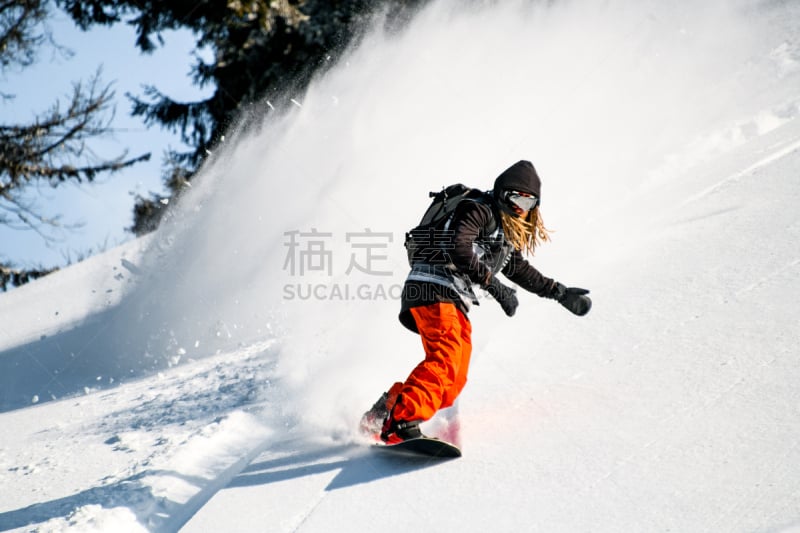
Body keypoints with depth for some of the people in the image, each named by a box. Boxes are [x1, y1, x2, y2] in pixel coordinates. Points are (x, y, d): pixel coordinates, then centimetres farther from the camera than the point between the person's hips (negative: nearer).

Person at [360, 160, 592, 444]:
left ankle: (388, 409, 2)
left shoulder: (509, 233, 23)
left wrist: (560, 293, 36)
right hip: (432, 287, -9)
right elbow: (457, 247, -21)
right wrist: (494, 285, -23)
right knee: (446, 357, -29)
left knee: (453, 383, -2)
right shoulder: (479, 210, -6)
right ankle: (403, 422, -40)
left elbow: (519, 270, 37)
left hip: (456, 302, 9)